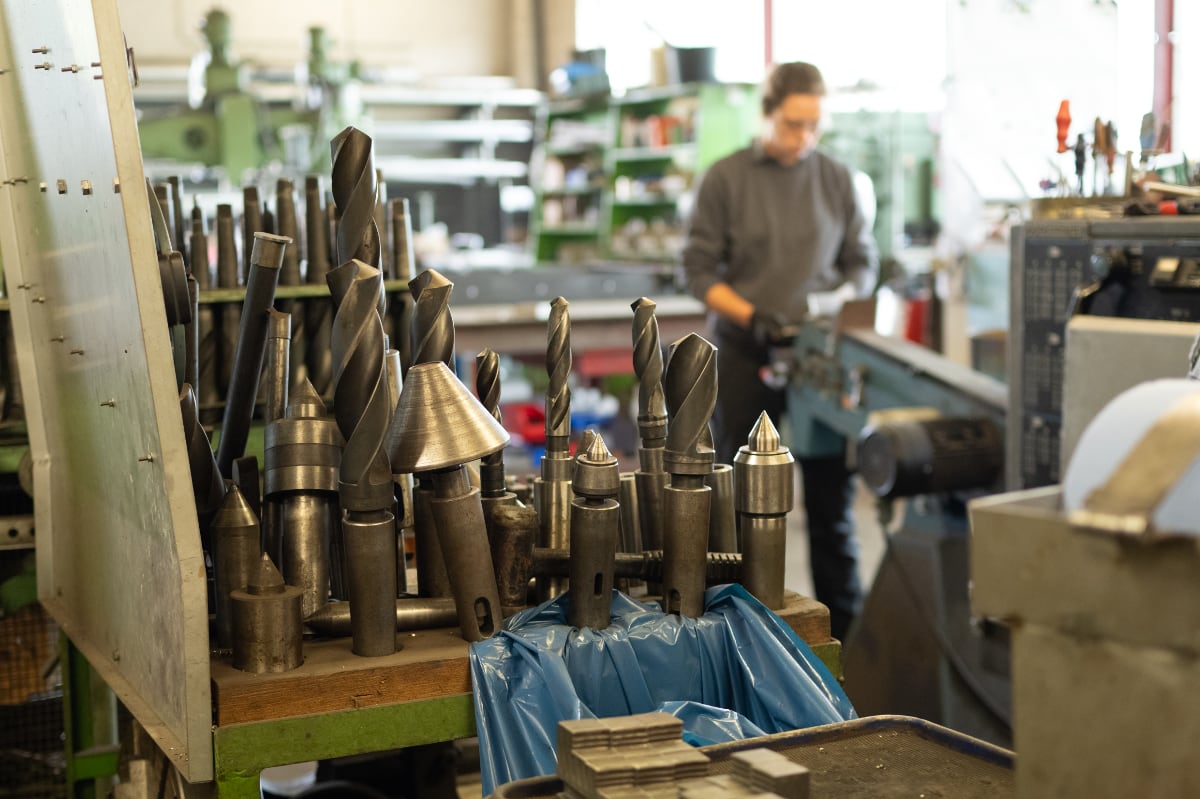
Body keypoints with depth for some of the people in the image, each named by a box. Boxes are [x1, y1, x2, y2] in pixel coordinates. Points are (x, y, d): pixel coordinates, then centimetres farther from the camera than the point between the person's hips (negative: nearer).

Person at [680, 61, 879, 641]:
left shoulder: (837, 179, 6)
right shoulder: (725, 179, -1)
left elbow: (862, 264, 11)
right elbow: (699, 270, -1)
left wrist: (831, 305, -9)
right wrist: (751, 316, -16)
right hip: (743, 355, -2)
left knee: (831, 495, 4)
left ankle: (845, 626, 14)